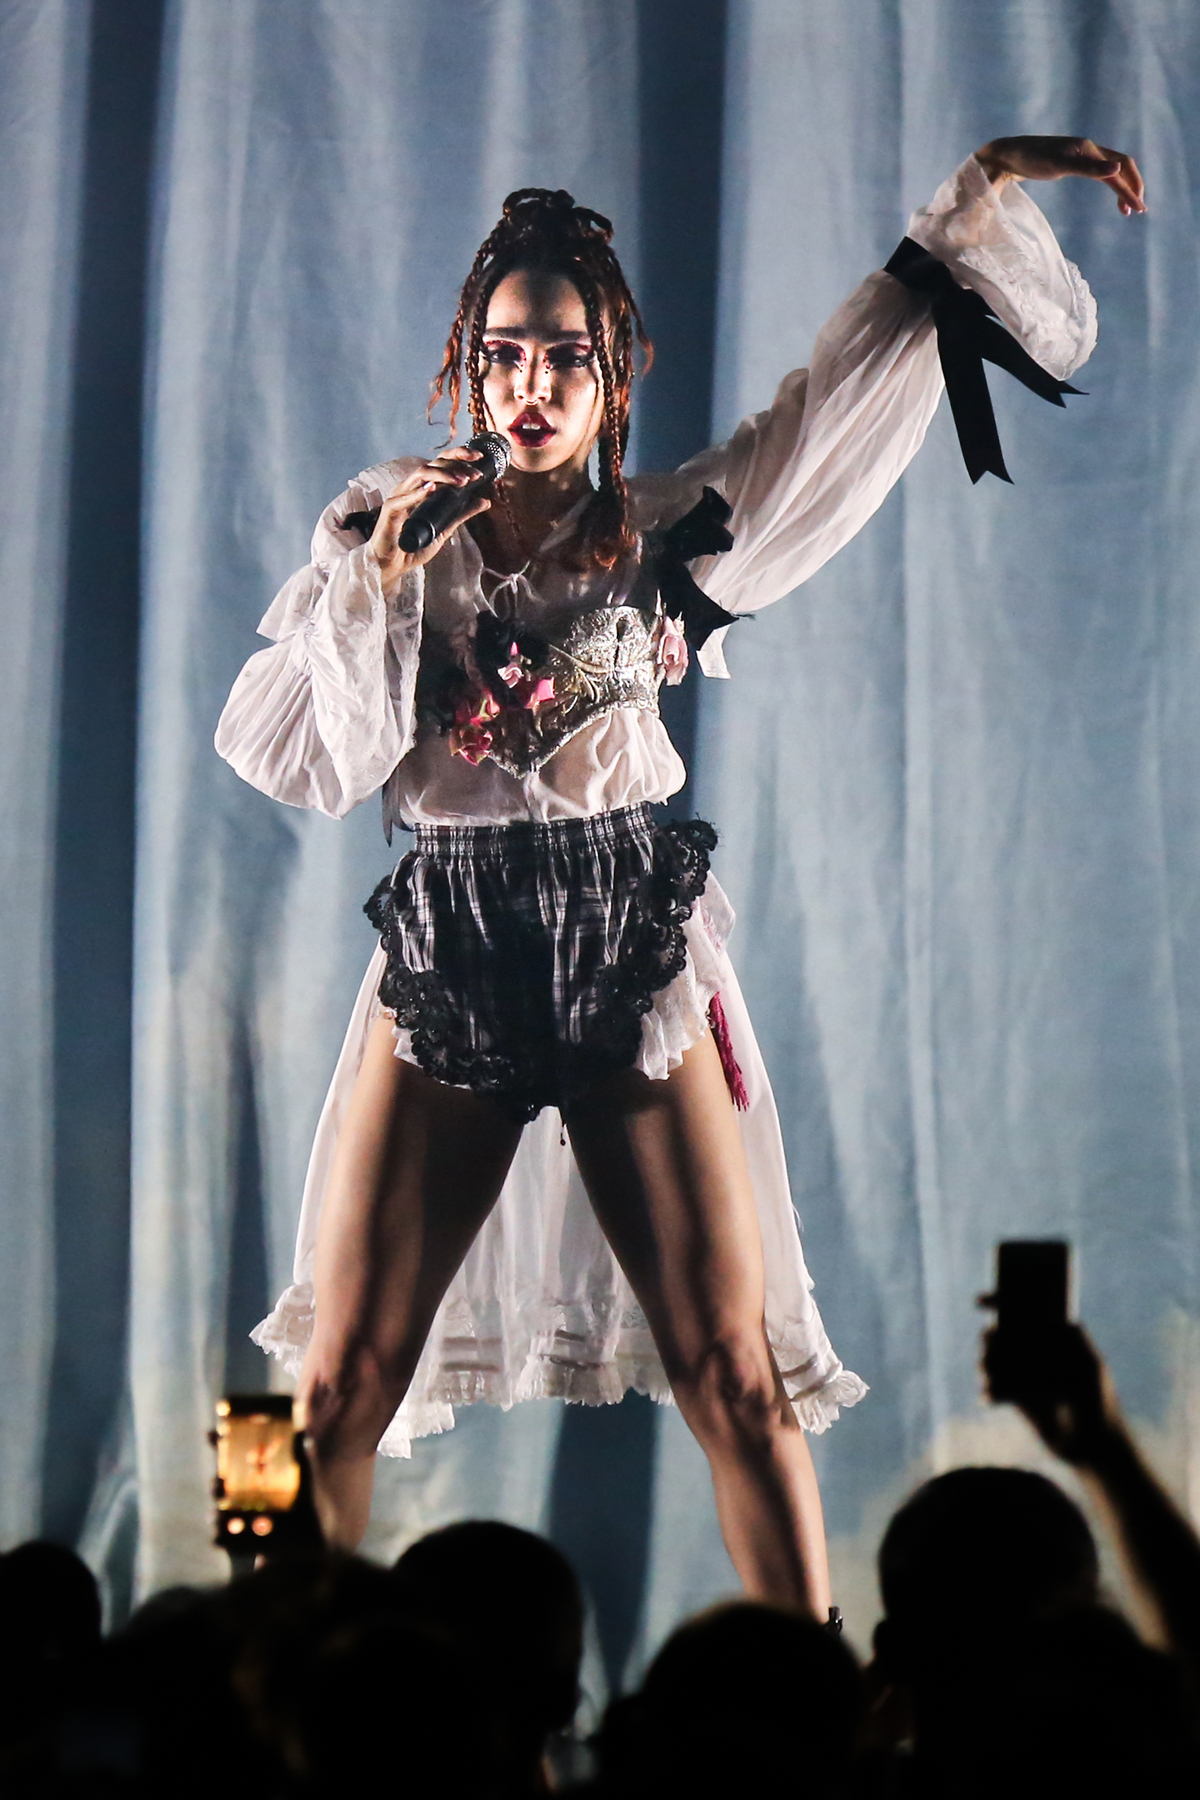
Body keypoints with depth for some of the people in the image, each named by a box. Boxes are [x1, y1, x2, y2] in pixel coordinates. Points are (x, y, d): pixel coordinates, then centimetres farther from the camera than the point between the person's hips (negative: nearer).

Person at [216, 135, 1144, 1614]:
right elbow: (300, 760, 1)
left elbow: (858, 386, 7)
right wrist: (379, 574, -8)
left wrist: (980, 193, 2)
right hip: (447, 960, 0)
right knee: (342, 1383, -3)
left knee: (736, 1377, -4)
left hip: (637, 950, 0)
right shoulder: (393, 536, 8)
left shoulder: (667, 533, 8)